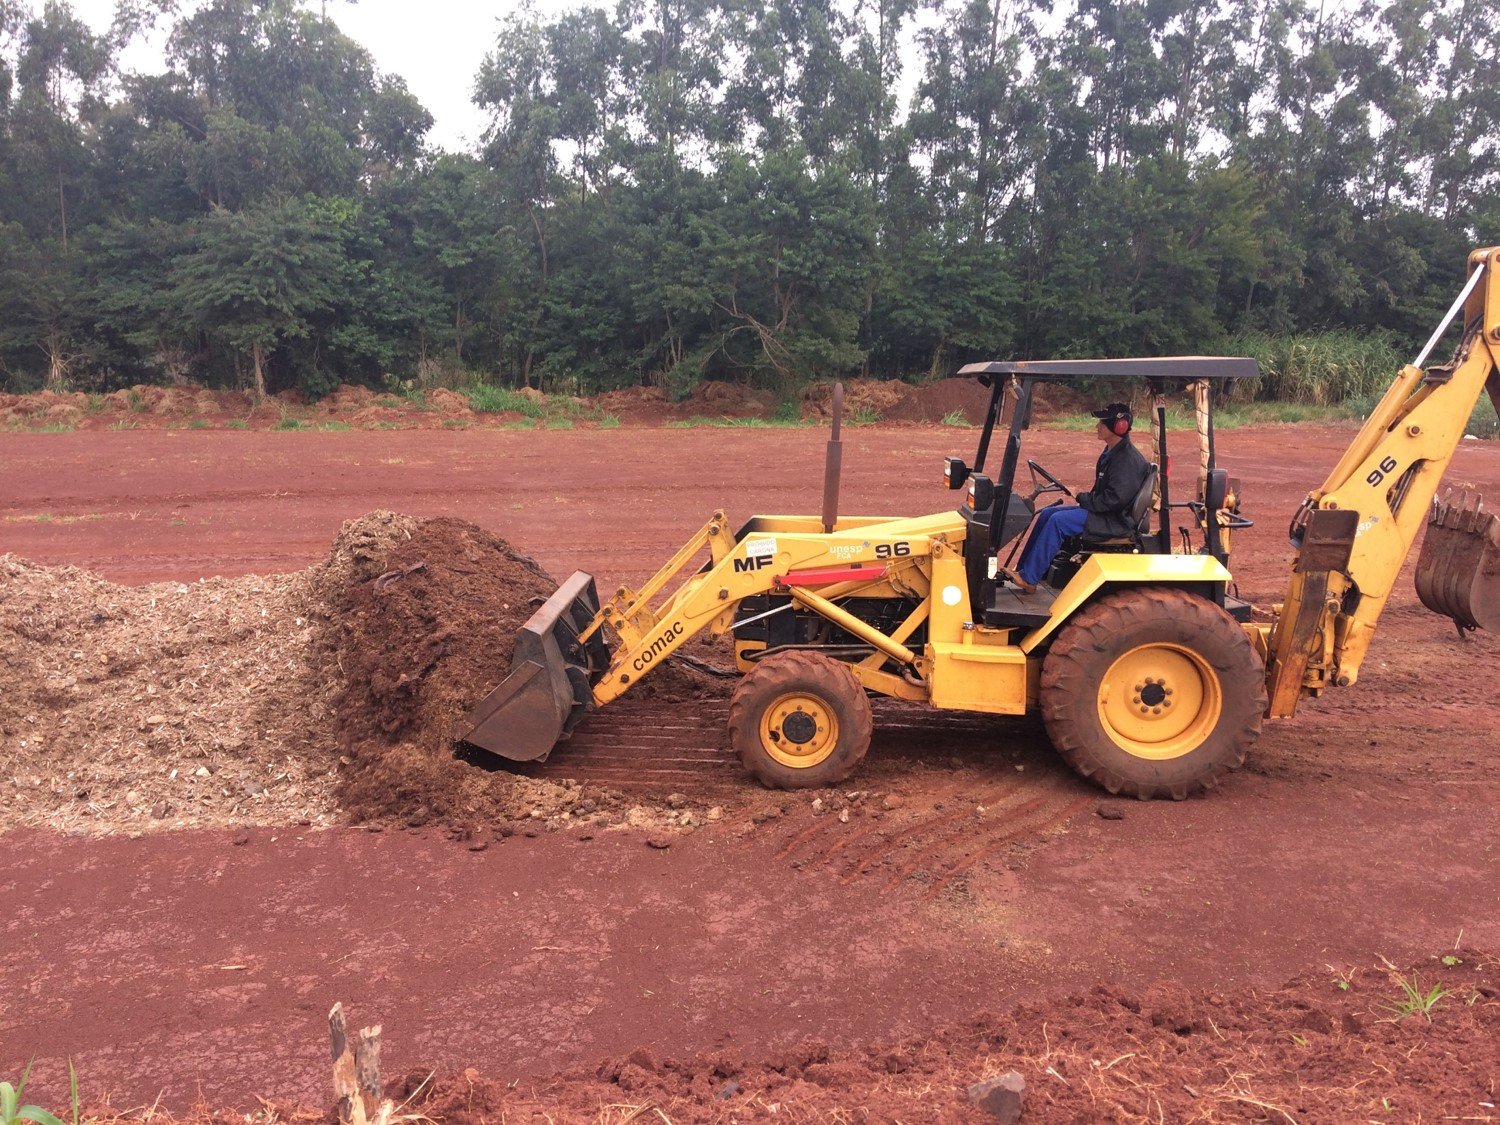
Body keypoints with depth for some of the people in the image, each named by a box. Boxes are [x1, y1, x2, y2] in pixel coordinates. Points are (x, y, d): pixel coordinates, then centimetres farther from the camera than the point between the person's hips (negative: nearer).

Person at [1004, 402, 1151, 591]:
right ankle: (1023, 568, 4)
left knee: (1058, 521, -24)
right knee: (1047, 513, 5)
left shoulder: (1129, 459, -19)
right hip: (1103, 513, 11)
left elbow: (1114, 499, -26)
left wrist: (1083, 498, -15)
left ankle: (1028, 579, -20)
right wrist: (1085, 499, 2)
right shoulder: (1111, 452, 13)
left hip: (1117, 521, -11)